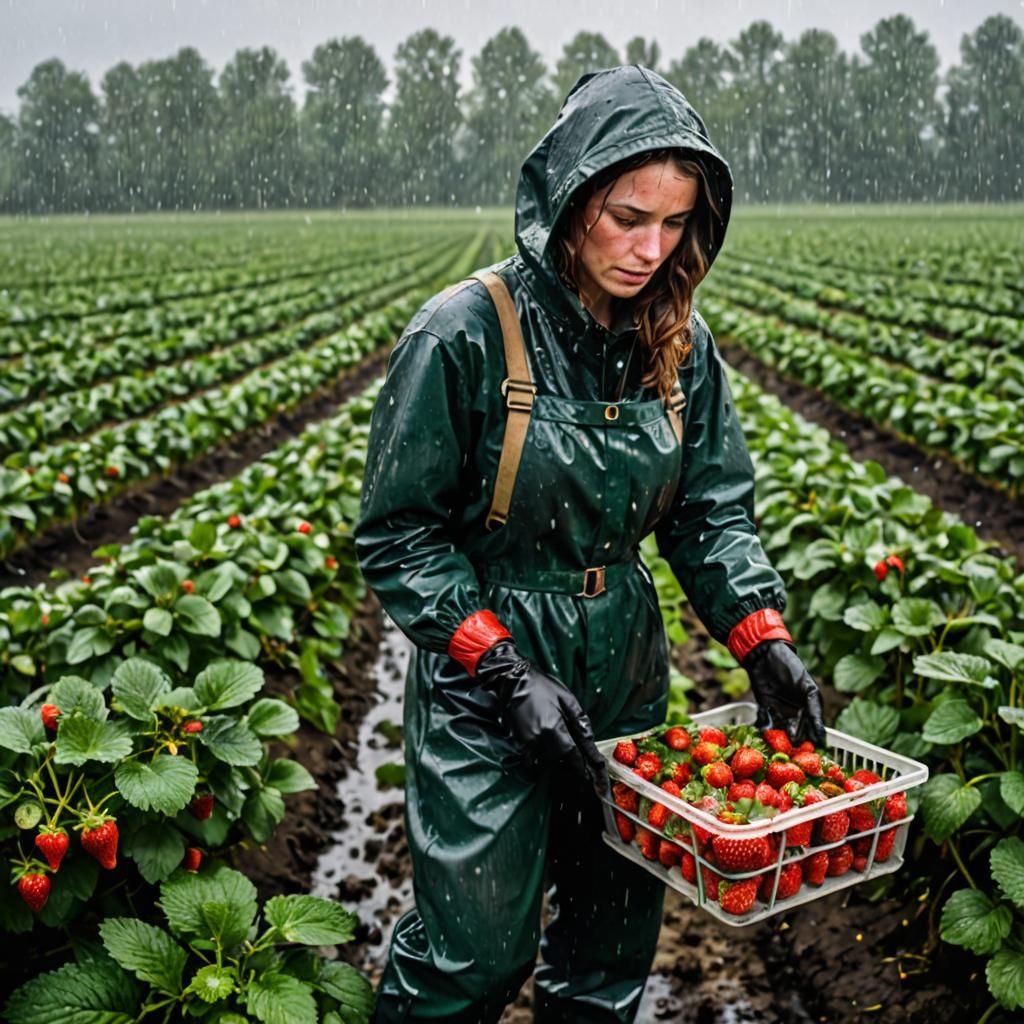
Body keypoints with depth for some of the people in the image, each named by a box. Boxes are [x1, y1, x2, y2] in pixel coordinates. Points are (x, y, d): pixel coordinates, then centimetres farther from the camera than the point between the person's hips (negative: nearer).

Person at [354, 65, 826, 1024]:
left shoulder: (678, 342, -1)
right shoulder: (466, 335, -17)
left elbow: (711, 508, 5)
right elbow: (397, 534, -13)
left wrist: (764, 636, -10)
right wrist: (508, 668, -20)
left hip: (625, 675, 5)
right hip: (484, 688, -5)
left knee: (617, 922, 19)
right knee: (480, 944, 6)